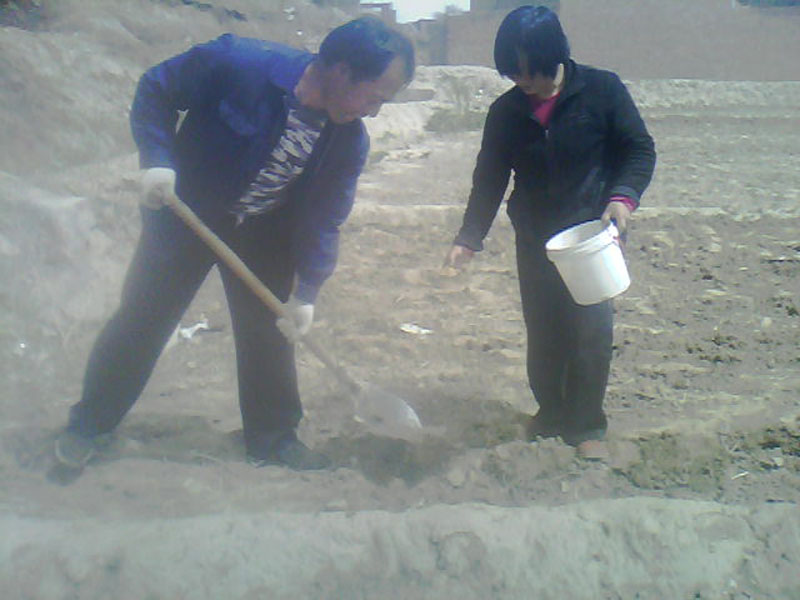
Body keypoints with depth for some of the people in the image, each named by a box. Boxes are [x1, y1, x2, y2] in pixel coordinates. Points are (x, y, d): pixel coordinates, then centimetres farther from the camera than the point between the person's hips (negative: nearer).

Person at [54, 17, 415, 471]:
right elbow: (156, 89, -16)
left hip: (265, 232, 3)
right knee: (142, 317, 2)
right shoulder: (235, 63, -30)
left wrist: (306, 293, -18)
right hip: (186, 209, -3)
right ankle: (87, 425, 19)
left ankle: (273, 436, 26)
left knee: (271, 328, 7)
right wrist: (156, 158, -28)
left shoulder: (350, 142, -17)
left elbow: (323, 220, -10)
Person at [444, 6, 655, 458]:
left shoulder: (602, 90, -10)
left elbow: (640, 149, -5)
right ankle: (552, 414, 28)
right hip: (535, 239, 3)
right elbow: (489, 179, 5)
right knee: (543, 332, 9)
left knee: (591, 328, -6)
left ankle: (587, 425, 10)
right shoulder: (506, 111, 0)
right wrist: (469, 238, -4)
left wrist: (624, 196, -23)